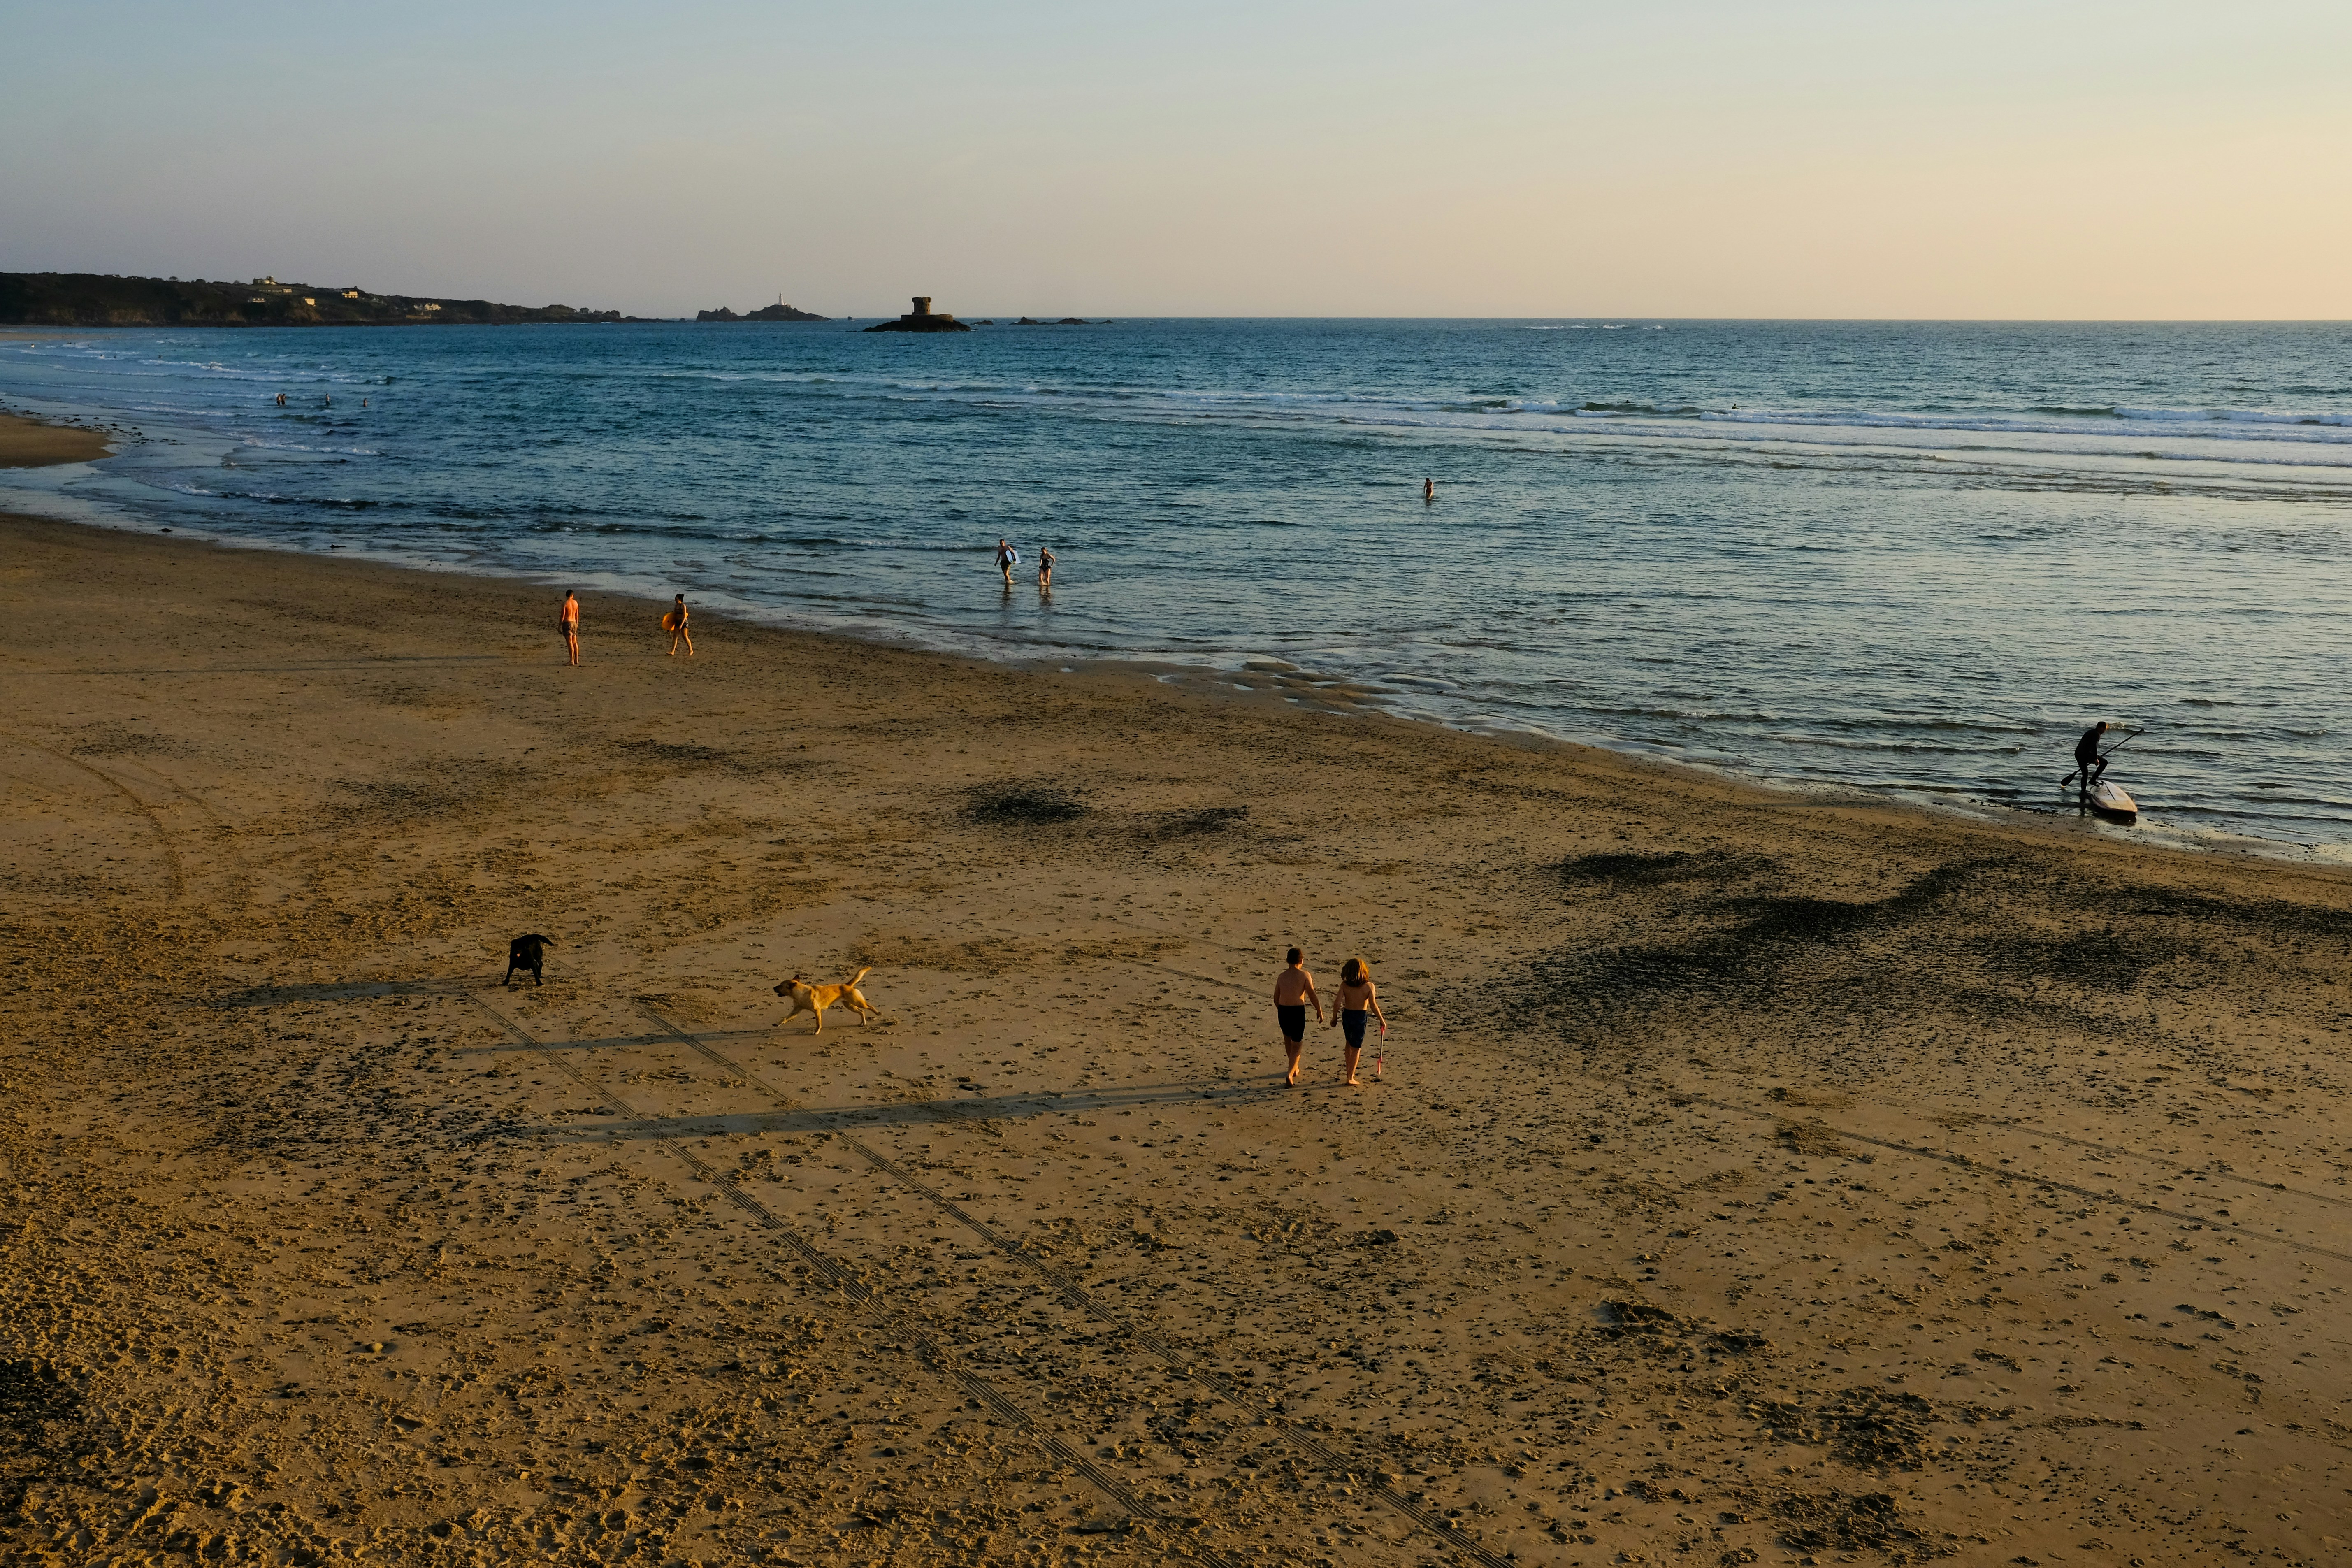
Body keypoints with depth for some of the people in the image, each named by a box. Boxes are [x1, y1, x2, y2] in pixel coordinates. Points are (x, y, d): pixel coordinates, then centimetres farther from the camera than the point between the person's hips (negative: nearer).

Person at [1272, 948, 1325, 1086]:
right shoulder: (1305, 975, -7)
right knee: (1297, 1044, 5)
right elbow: (1312, 996, -12)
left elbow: (1276, 999, 12)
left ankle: (1295, 1068, 44)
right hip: (1298, 1011, -4)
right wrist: (1320, 1011, 1)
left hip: (1282, 1011, 4)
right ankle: (1290, 1074, -12)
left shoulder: (1281, 976, 6)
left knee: (1288, 1038, 27)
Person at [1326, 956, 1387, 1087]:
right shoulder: (1369, 986, -14)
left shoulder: (1345, 985, -10)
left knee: (1349, 1043, 26)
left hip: (1347, 1016, 3)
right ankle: (1350, 1078, 9)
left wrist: (1335, 1017, 4)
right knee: (1356, 1048, 9)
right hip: (1360, 1017, -3)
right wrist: (1382, 1021, -5)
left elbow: (1338, 1003, -12)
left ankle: (1349, 1071, 33)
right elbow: (1373, 1006, -16)